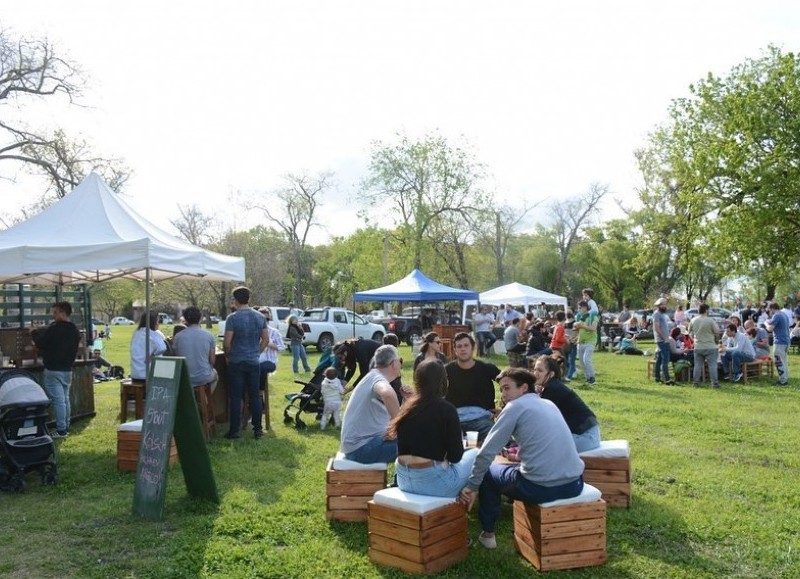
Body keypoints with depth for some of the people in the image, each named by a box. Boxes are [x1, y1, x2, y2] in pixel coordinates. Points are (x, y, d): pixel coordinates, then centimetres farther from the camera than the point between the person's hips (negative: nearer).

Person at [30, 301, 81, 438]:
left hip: (53, 370, -7)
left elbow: (40, 343, -7)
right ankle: (66, 428, 19)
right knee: (65, 399, 14)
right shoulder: (75, 331, 9)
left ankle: (61, 430, -4)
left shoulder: (54, 329, -15)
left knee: (58, 400, -6)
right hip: (67, 370, 7)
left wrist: (34, 334, 11)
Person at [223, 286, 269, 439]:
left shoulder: (232, 318, -12)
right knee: (255, 396, 10)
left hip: (236, 362, -4)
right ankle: (258, 429, 13)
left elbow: (226, 342, -13)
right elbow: (266, 339, 6)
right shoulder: (260, 317, 3)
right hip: (254, 362, 4)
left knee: (236, 397, 3)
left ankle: (234, 431, 7)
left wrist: (228, 356, 4)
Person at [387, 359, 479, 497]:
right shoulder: (447, 410, -11)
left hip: (404, 480, 7)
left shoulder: (407, 407, 6)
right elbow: (455, 456, -8)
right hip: (433, 481, -6)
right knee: (475, 454, 18)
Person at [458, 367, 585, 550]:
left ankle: (488, 534, 27)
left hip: (541, 487, -6)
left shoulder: (515, 406, -2)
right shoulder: (549, 404, 17)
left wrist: (472, 486, 3)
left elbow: (487, 452, -3)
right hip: (575, 483, 7)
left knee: (487, 472, 19)